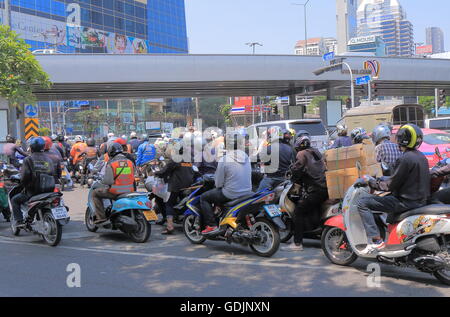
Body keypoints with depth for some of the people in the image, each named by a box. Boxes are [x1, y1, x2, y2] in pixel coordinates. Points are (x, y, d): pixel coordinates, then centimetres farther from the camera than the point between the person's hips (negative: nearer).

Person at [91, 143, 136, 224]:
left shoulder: (110, 164, -10)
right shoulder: (130, 162, 5)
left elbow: (107, 180, -14)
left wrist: (102, 181, 7)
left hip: (115, 192, -5)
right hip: (129, 192, 5)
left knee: (95, 193, 15)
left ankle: (101, 216, 6)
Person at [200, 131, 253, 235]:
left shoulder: (224, 160, -16)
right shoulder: (246, 157, 3)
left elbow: (218, 183, -11)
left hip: (231, 194, -7)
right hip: (247, 192, 7)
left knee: (204, 198, 10)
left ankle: (211, 225, 2)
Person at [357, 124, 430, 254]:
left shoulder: (405, 158, -18)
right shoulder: (421, 157, 10)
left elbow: (391, 185, -18)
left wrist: (371, 182, -4)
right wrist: (380, 180, 23)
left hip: (407, 201, -10)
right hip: (421, 199, 10)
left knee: (363, 203, -11)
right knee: (390, 198, 39)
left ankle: (376, 240, -17)